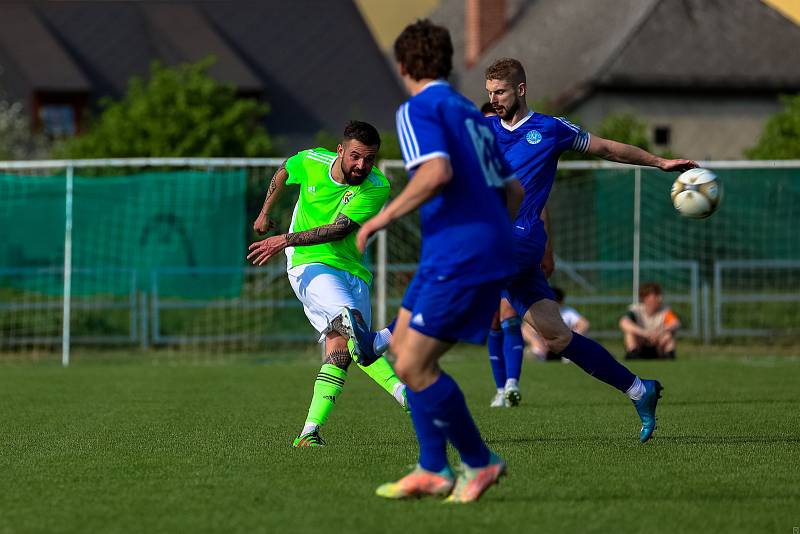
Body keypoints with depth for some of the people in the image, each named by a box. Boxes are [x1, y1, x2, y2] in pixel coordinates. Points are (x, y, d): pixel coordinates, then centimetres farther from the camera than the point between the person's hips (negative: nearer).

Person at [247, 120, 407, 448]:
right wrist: (265, 213, 28)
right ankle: (405, 394, -42)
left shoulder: (376, 188, -12)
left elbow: (339, 229, -22)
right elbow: (284, 172, 21)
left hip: (352, 271, 2)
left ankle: (310, 432, -10)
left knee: (340, 348, -11)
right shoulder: (311, 162, -5)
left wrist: (286, 240, -29)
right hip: (310, 265, -2)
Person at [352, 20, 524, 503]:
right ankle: (433, 471, 14)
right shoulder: (470, 114, 21)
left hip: (458, 258, -9)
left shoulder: (418, 109, -6)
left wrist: (381, 219, -16)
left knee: (414, 367, -7)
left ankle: (480, 462, 1)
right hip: (492, 253, 9)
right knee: (404, 347, 15)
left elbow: (437, 172, -24)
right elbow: (513, 190, 25)